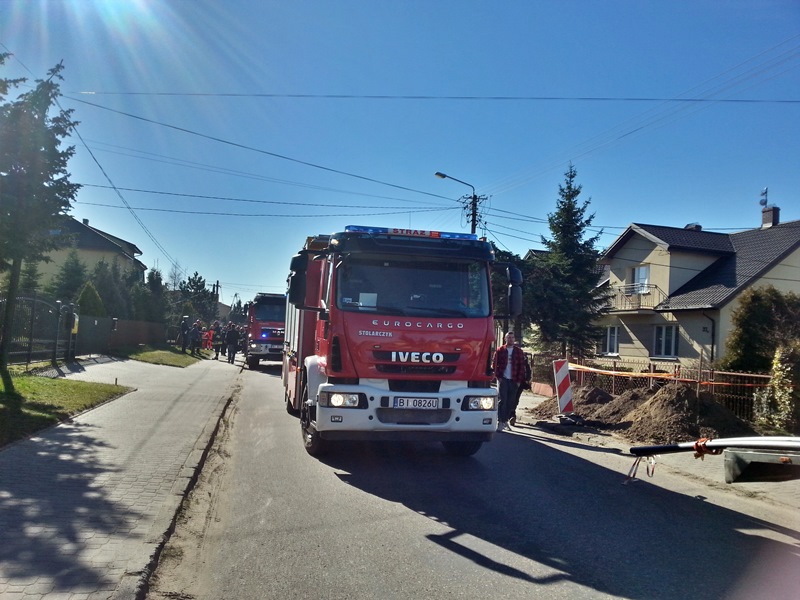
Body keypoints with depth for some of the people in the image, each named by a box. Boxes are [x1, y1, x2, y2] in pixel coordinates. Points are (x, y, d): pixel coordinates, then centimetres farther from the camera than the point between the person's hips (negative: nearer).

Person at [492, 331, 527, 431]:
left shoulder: (518, 351, 8)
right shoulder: (500, 350, 4)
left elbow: (522, 366, 6)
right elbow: (494, 364, 3)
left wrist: (519, 380, -1)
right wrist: (498, 376, -7)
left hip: (514, 380, 2)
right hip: (503, 379, -2)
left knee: (510, 402, 5)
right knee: (502, 400, -8)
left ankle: (505, 420, 15)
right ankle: (500, 422, -9)